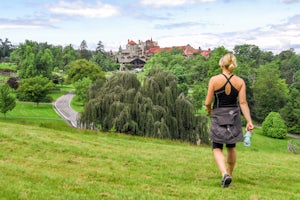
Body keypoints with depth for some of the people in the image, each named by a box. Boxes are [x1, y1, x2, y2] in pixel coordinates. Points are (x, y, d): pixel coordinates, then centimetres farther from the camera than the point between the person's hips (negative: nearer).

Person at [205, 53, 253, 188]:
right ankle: (229, 174, 35)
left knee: (217, 149, 6)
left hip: (218, 118, -3)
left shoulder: (214, 80, -11)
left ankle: (225, 174, -16)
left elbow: (208, 102, -9)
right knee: (231, 147, 21)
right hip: (234, 117, 3)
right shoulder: (240, 82, -4)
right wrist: (249, 121, -9)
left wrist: (209, 109, 12)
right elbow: (243, 103, -10)